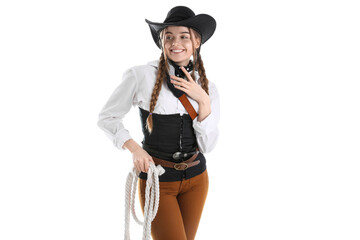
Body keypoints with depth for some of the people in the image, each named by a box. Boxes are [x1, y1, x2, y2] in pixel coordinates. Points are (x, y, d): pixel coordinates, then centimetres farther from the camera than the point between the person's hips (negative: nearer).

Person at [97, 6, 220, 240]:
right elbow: (107, 117, -3)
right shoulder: (141, 76, -12)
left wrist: (203, 101, -18)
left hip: (196, 178, 4)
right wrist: (134, 148, -16)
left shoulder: (208, 87, -1)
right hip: (157, 179, -4)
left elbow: (207, 146, -6)